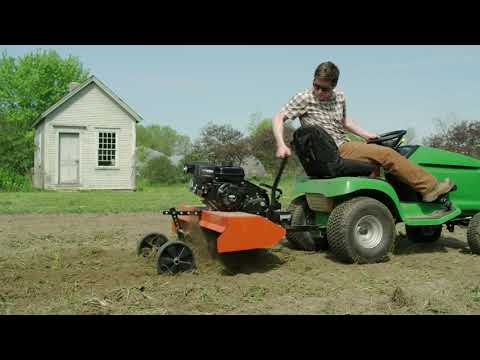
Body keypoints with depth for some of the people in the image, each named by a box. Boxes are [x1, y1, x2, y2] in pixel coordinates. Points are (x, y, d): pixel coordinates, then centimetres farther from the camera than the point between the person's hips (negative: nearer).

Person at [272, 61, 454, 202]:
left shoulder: (339, 97, 9)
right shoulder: (304, 98, -11)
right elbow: (278, 118, -13)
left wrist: (366, 134, 16)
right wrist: (281, 145, -27)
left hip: (345, 145, 8)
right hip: (336, 152, -8)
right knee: (386, 154, -12)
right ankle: (430, 187, -4)